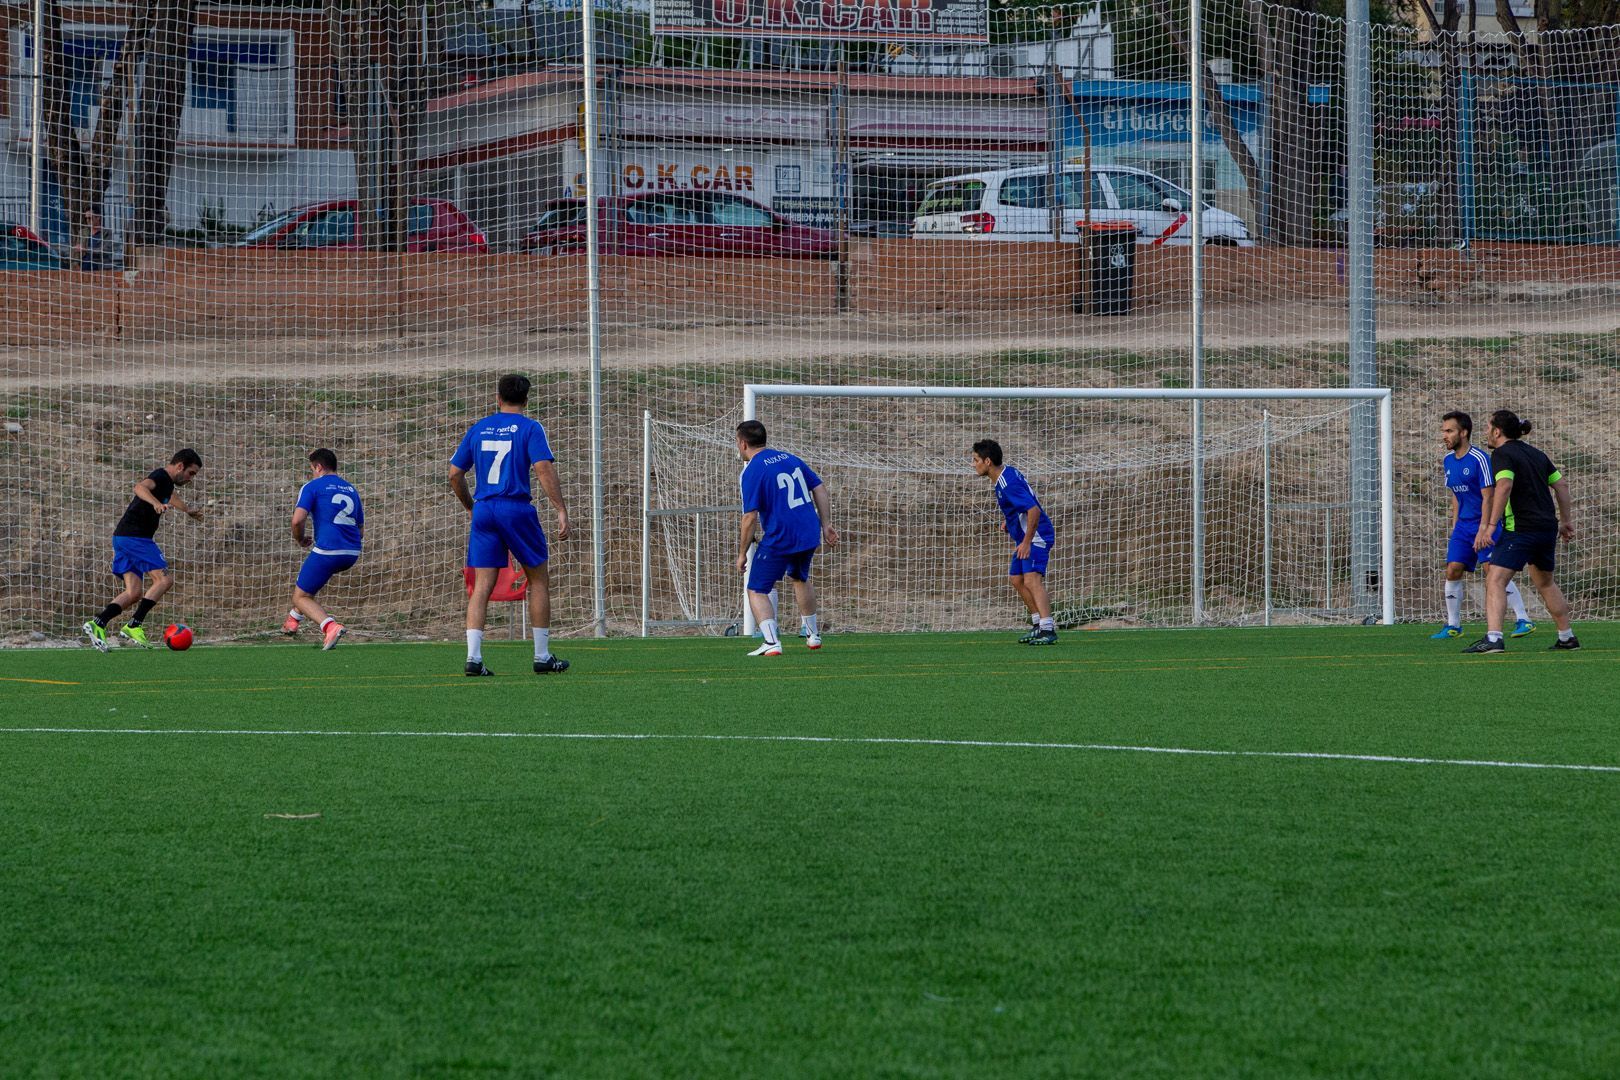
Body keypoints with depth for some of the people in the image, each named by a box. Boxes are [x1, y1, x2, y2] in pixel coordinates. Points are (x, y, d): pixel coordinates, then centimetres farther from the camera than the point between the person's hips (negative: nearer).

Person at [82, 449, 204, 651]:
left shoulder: (167, 482, 22)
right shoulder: (160, 476, -10)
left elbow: (169, 495, 47)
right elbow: (140, 487, -33)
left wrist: (188, 510, 66)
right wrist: (156, 503, -53)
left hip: (124, 537, 10)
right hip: (134, 536, -10)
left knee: (133, 593, 3)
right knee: (164, 579, -13)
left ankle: (97, 624, -10)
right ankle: (133, 626, -18)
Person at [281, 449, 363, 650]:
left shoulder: (312, 487, 0)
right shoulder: (351, 489, 20)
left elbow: (297, 520, -13)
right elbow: (360, 527, 24)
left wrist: (300, 540, 8)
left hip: (328, 550, -7)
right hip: (352, 554, 7)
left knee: (301, 598, 5)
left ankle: (330, 626, -21)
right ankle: (294, 619, 39)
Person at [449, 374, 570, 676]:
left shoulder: (478, 429, 11)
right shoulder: (529, 428, -1)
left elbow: (455, 473, 12)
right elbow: (544, 469, -13)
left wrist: (470, 506, 26)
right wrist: (561, 511, -13)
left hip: (483, 512, 3)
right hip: (517, 510, -3)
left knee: (482, 585, 2)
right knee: (538, 579, 10)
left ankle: (473, 657, -9)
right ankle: (542, 657, 11)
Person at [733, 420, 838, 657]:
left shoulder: (751, 472, -10)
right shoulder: (789, 458, 12)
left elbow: (750, 517, -15)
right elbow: (819, 489, 11)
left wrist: (742, 554, -7)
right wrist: (826, 524, 14)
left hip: (779, 540, -7)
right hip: (810, 535, 7)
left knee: (757, 591, 1)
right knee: (800, 579, 32)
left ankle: (772, 642, -18)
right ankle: (813, 635, 40)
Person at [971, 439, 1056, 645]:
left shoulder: (1008, 484, -24)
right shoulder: (1007, 472, 8)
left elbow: (1034, 510, -31)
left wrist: (1026, 542, -28)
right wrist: (1008, 518, 22)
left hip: (1036, 537, -11)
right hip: (1024, 537, 11)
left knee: (1032, 580, -22)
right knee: (1016, 579, 16)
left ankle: (1048, 629, -31)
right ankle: (1038, 624, 22)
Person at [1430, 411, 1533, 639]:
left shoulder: (1479, 459, -14)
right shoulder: (1448, 461, 10)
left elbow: (1488, 497, -17)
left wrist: (1484, 530, -22)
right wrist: (1455, 527, 16)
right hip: (1463, 525, 7)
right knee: (1452, 571, 0)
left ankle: (1523, 620, -13)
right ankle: (1453, 626, 10)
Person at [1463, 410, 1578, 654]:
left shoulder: (1502, 454, -7)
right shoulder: (1535, 454, 17)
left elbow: (1504, 486, -23)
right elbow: (1561, 483, 20)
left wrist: (1490, 525, -26)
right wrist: (1566, 520, 26)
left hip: (1521, 529, -8)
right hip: (1548, 528, 8)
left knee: (1495, 580, -14)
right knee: (1545, 583, 25)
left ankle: (1493, 638, -30)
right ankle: (1567, 638, 32)